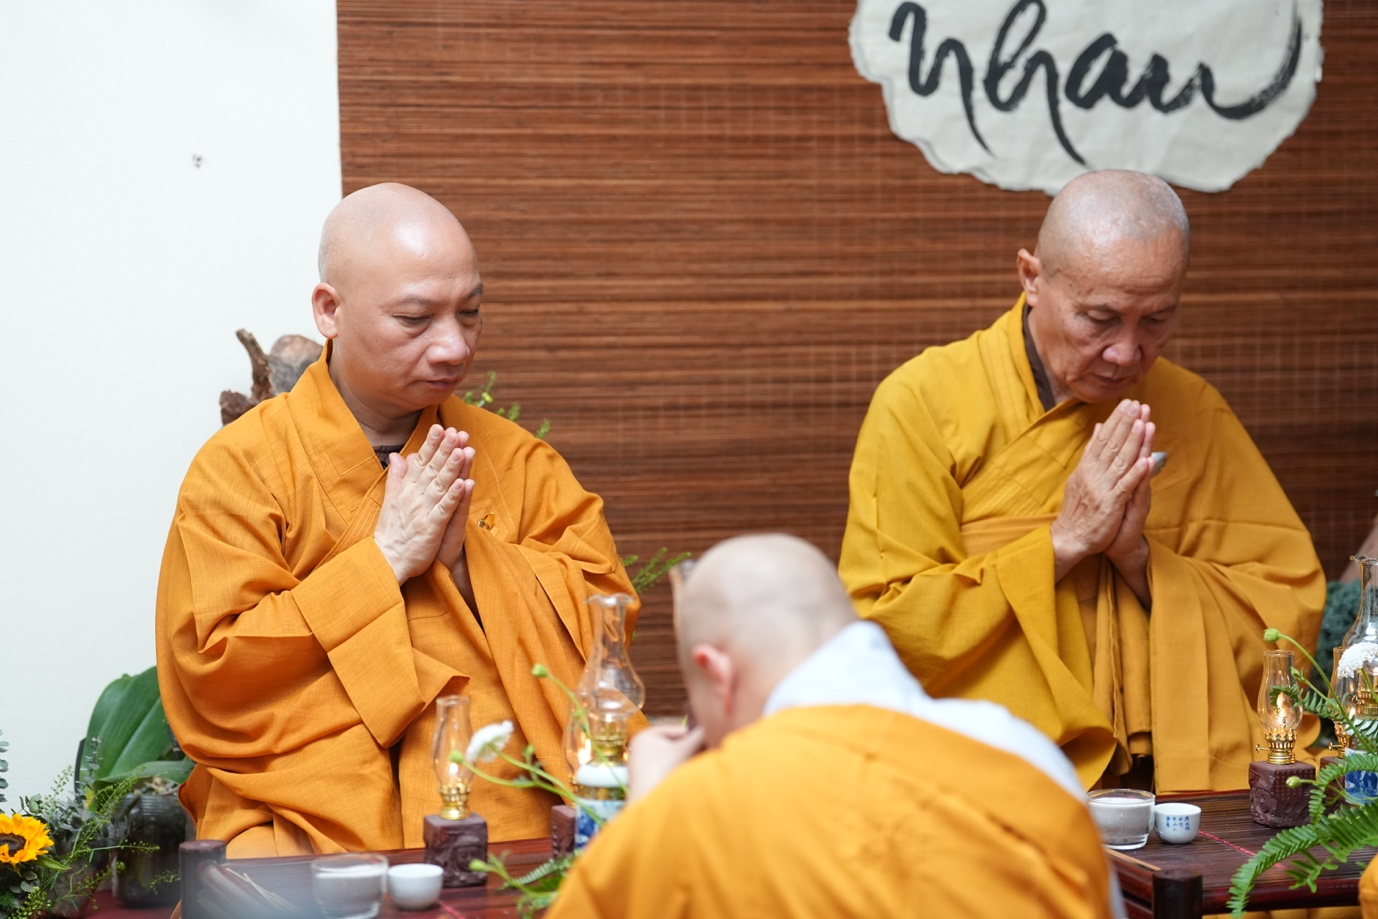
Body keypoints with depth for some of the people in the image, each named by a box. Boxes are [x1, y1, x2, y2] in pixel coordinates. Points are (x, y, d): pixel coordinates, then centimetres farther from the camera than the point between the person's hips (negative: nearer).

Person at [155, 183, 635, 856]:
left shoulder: (515, 460, 13)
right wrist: (383, 561, -9)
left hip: (505, 816, 3)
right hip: (301, 820, -3)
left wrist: (469, 555, -8)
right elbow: (210, 676, -7)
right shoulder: (240, 466, 1)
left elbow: (604, 617, 5)